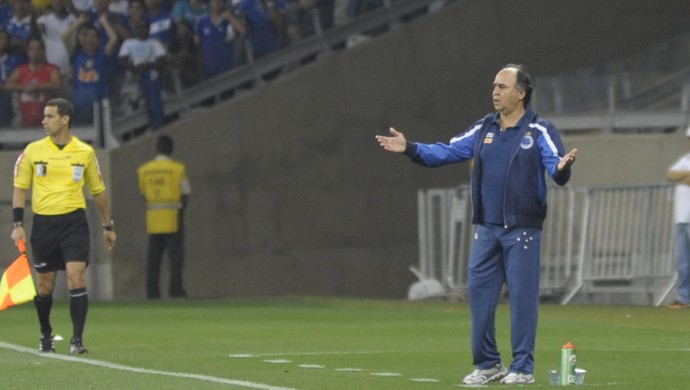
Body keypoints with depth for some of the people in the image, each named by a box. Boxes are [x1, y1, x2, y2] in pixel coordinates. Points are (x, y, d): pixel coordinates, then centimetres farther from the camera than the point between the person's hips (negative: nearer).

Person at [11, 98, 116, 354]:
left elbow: (98, 190, 15)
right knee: (44, 286, 6)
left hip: (74, 221, -1)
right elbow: (20, 188, 7)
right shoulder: (33, 151, 3)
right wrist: (18, 224, -3)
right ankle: (46, 335, 28)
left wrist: (108, 226, 18)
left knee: (76, 277, -15)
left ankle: (77, 340, -11)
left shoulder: (85, 152, 3)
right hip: (43, 224, 1)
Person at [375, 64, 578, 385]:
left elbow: (556, 166, -17)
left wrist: (562, 168, -41)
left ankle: (522, 367, 3)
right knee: (480, 292, 6)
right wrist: (410, 149, -2)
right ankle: (487, 364, 16)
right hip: (486, 229, 5)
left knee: (522, 295, -4)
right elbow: (447, 152, 9)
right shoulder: (483, 129, 10)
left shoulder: (540, 131, -5)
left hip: (522, 229, -5)